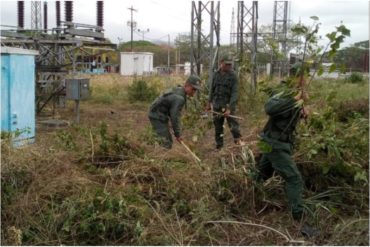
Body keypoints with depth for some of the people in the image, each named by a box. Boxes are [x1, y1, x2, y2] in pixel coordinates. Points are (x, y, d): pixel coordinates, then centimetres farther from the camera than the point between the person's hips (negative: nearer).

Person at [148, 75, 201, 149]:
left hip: (161, 117, 10)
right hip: (157, 117, -10)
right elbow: (175, 117, -23)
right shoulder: (179, 98, -26)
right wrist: (177, 134, -14)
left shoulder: (178, 90, 5)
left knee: (169, 140, 15)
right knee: (167, 143, -12)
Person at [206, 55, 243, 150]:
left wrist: (229, 108, -21)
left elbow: (234, 93, -13)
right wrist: (209, 102, 13)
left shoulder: (232, 76, -7)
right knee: (218, 127, 9)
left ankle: (238, 140, -13)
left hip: (228, 105, -3)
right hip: (216, 105, 4)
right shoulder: (216, 74, 5)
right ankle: (219, 145, 18)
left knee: (233, 123, -15)